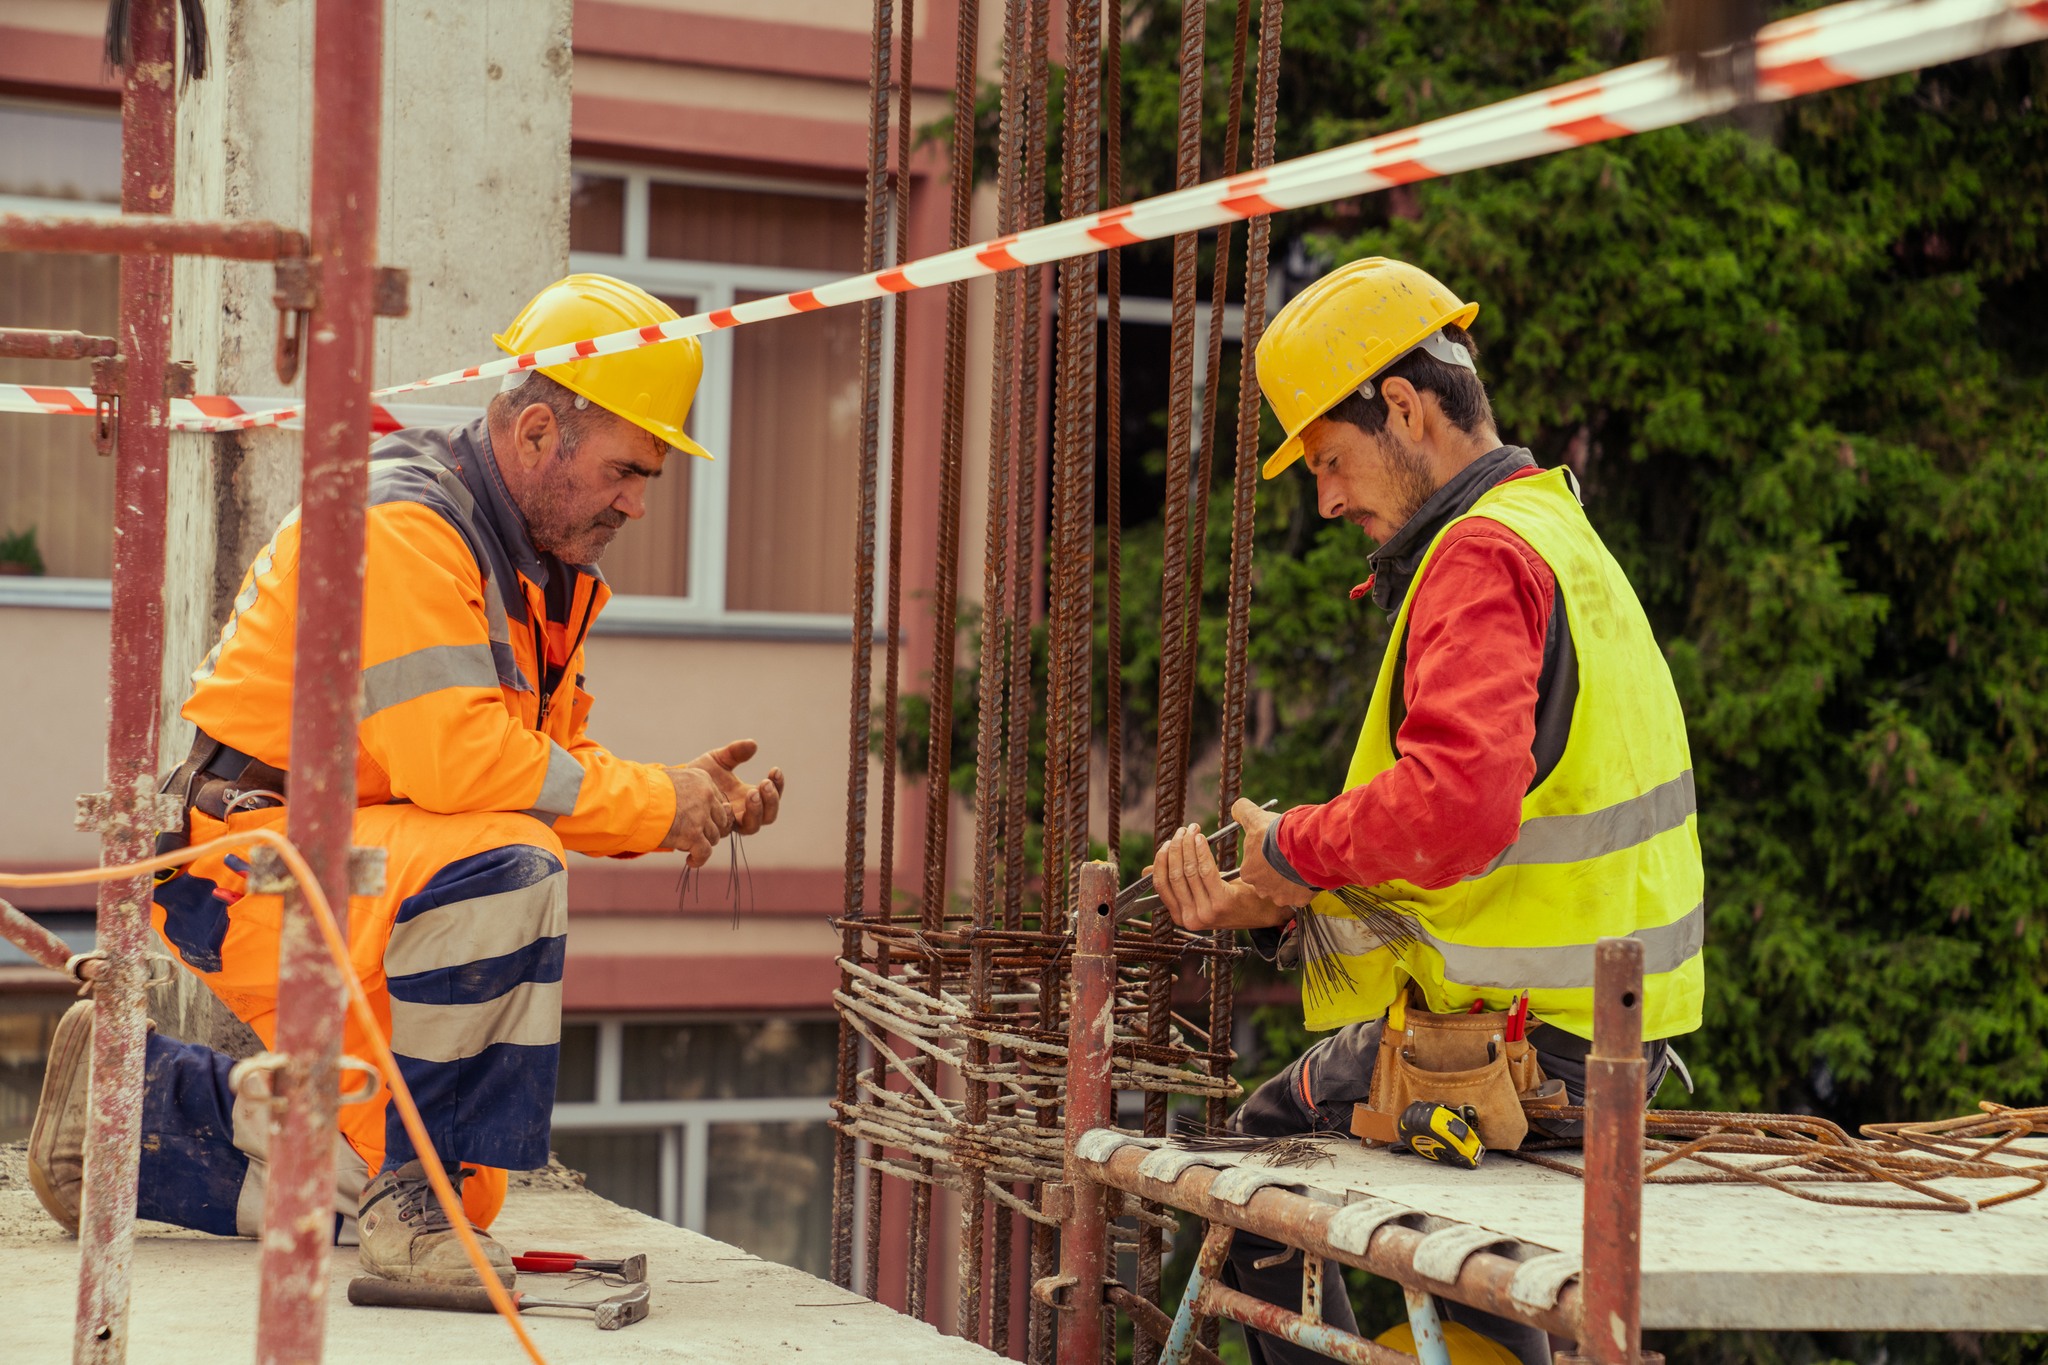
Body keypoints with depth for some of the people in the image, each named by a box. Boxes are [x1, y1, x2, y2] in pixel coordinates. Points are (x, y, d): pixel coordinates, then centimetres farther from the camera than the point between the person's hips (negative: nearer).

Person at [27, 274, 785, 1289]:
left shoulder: (536, 567, 12)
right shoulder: (398, 522, -20)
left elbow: (546, 766, 13)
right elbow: (457, 760, -29)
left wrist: (692, 801, -3)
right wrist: (656, 803, -21)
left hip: (347, 863, 10)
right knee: (507, 868, -35)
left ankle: (133, 1103, 23)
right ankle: (406, 1194, -23)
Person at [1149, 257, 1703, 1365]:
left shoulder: (1482, 555, -17)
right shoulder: (1551, 531, 16)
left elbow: (1455, 807, -33)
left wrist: (1296, 846, -16)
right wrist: (1270, 904, 7)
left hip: (1521, 1046, -10)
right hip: (1613, 1027, 10)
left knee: (1260, 1149, 9)